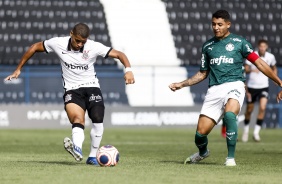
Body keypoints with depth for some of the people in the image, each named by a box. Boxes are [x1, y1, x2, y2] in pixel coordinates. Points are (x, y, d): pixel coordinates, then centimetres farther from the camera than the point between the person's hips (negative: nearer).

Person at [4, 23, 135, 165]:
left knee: (97, 119, -15)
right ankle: (77, 149, -52)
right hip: (71, 89, -1)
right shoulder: (58, 43, -9)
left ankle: (93, 156, 2)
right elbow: (34, 48, 6)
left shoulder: (94, 47, -11)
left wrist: (128, 70, -28)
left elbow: (119, 54, -8)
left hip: (91, 86, 1)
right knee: (77, 120, -26)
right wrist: (18, 69, 9)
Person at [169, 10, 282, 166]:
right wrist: (181, 84, 18)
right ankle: (202, 153, 31)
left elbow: (259, 63, 6)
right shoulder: (207, 46, 17)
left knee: (229, 114, -36)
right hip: (214, 90, 4)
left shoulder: (239, 42, 7)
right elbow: (202, 73, 26)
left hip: (234, 85, -3)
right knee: (201, 132, -5)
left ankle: (231, 157, -22)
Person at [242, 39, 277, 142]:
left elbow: (274, 68, 17)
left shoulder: (270, 57, -2)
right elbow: (245, 69, -13)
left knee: (262, 108, -19)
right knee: (249, 110, 10)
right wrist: (252, 70, -34)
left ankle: (256, 132, -12)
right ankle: (246, 129, 35)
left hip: (263, 87, 1)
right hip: (251, 86, -1)